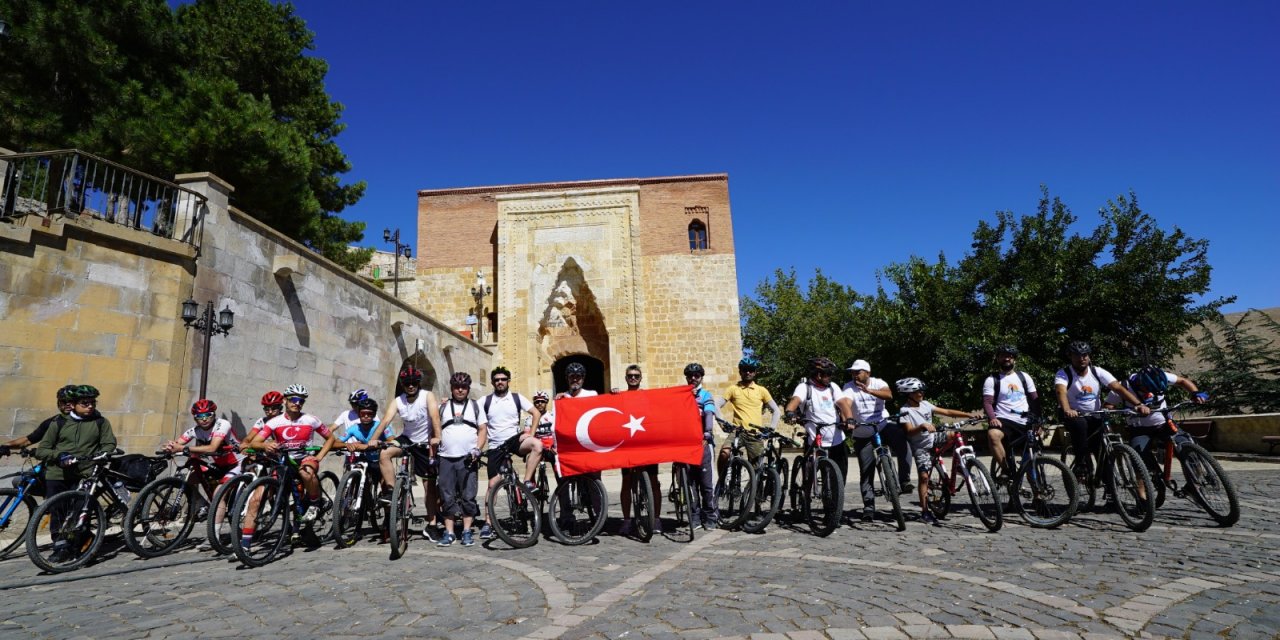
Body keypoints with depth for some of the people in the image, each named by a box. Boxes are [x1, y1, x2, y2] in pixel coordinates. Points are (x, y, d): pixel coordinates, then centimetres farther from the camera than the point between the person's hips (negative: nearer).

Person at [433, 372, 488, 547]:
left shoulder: (475, 406, 11)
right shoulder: (443, 407, 14)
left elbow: (483, 429, 7)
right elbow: (435, 429, 13)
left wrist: (477, 449, -7)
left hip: (468, 458, -1)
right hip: (446, 458, 1)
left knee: (468, 497, -1)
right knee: (447, 497, 4)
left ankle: (467, 532, 6)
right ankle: (448, 533, 11)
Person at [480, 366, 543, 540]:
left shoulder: (517, 397, 3)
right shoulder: (485, 401, 3)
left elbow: (536, 413, 2)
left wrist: (530, 433, -7)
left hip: (514, 439, 0)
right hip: (495, 446, 0)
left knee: (537, 444, -31)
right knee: (493, 483, -1)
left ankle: (527, 483, -19)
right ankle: (488, 524, 9)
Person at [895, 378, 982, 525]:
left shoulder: (925, 404, 1)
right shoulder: (905, 410, -14)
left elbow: (947, 412, 0)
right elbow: (909, 432, -23)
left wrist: (969, 415, -8)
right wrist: (923, 426, -42)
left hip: (934, 442, 5)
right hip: (920, 447, -5)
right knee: (923, 476, -11)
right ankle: (925, 512, -2)